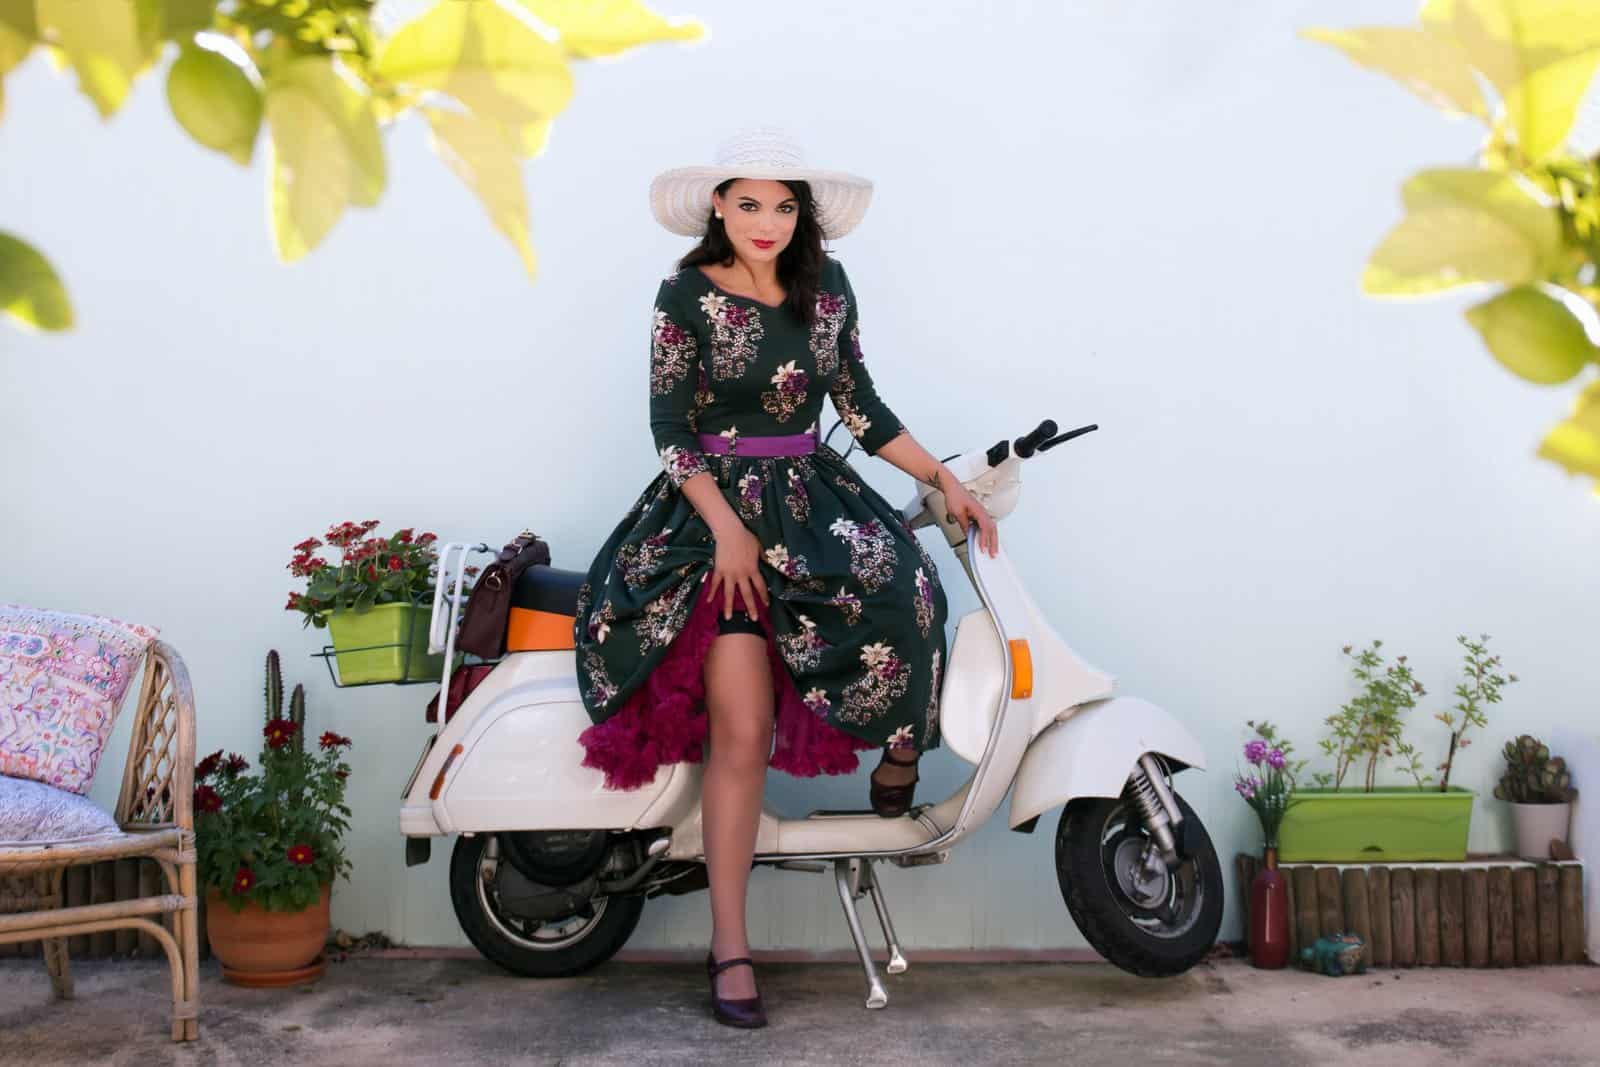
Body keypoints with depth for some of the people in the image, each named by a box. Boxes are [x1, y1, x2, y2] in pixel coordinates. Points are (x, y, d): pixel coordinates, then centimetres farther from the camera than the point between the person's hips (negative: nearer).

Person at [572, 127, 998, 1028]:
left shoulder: (827, 288, 9)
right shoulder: (688, 296, -2)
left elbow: (860, 406, 13)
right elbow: (670, 427, -5)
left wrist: (945, 480, 6)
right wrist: (727, 528, -16)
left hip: (812, 497, 4)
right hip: (714, 506, -3)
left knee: (899, 587, -30)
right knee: (743, 732, -15)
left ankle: (901, 746, 2)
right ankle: (732, 944, -7)